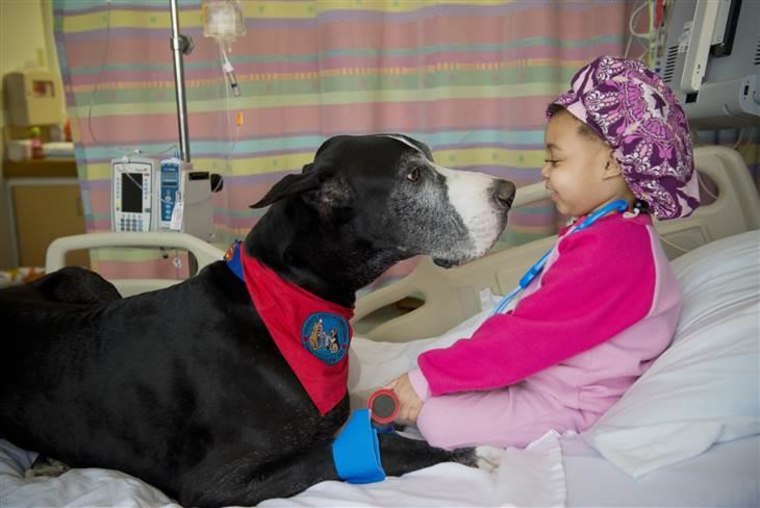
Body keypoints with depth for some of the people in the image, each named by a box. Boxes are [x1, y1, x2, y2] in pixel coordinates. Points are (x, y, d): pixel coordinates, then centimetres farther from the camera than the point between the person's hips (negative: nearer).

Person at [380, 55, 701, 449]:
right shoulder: (613, 231, 7)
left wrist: (427, 377, -22)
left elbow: (528, 336, -29)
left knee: (436, 417, -15)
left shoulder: (608, 251, -28)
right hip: (541, 373, 10)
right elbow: (530, 321, 9)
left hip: (569, 407, -10)